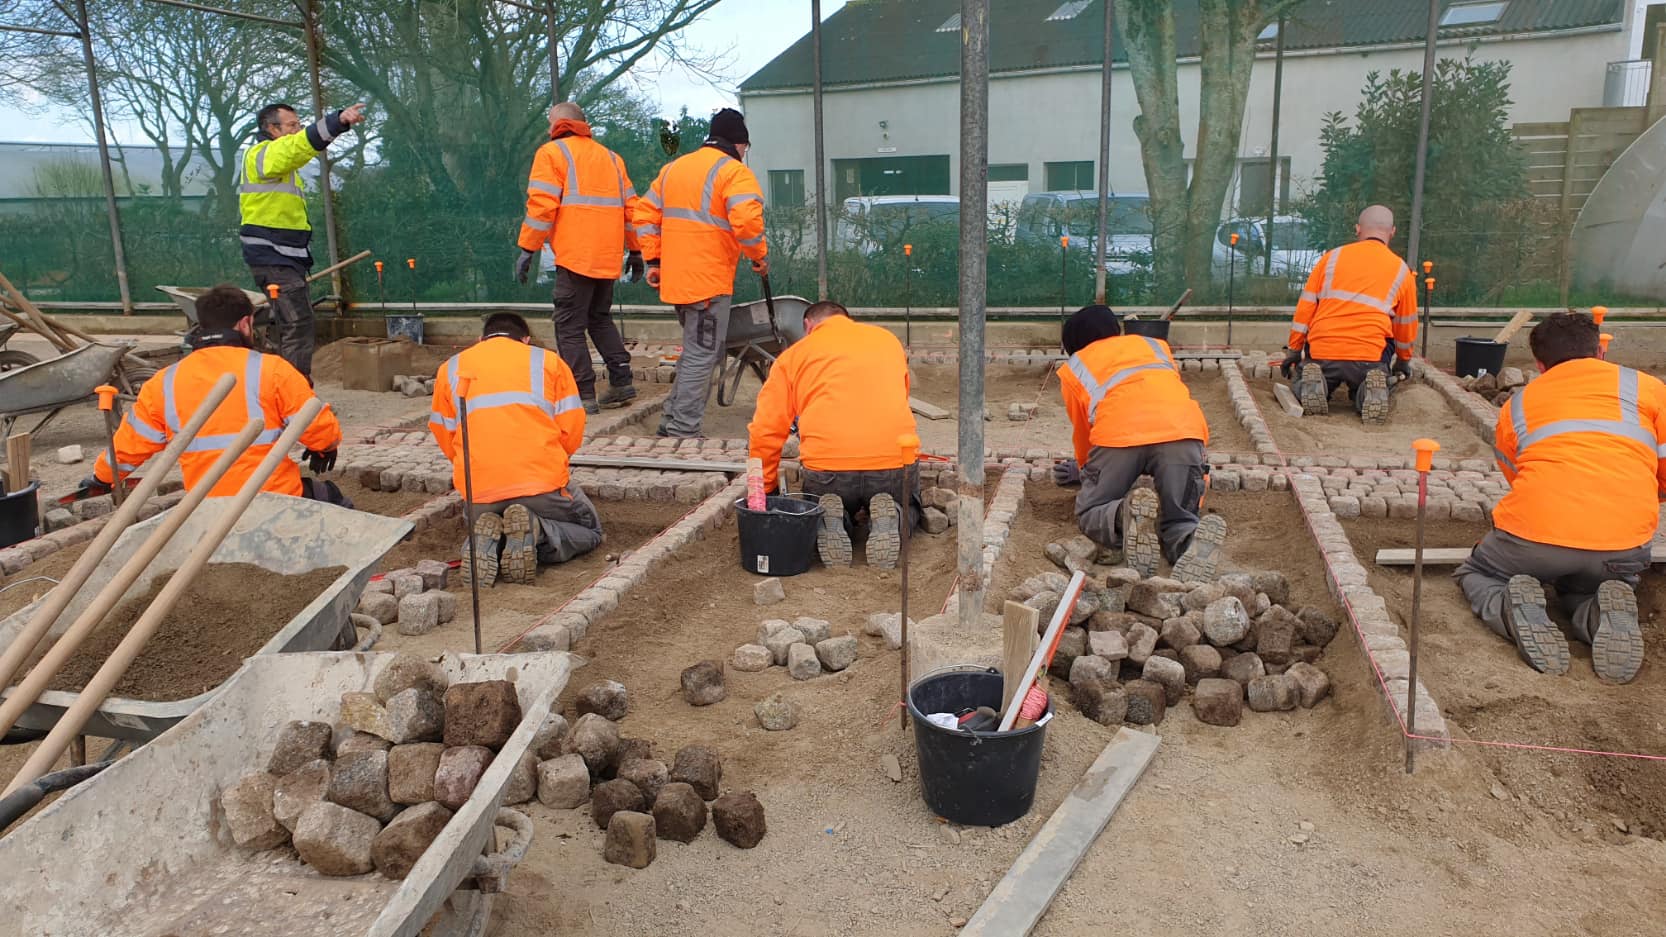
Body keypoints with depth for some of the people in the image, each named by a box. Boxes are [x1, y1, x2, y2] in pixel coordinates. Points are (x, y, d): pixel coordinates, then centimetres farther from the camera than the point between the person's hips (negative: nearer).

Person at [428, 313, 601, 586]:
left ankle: (486, 542, -3)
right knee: (590, 531, 23)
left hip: (480, 494, 3)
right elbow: (572, 433, 6)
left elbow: (446, 441, 16)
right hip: (543, 483, -2)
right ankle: (535, 533, -9)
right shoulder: (549, 361, 12)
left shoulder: (450, 369, 17)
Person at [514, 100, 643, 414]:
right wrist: (636, 251, 22)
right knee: (600, 318, 20)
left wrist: (527, 249, -6)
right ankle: (622, 382, 16)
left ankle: (584, 395, -4)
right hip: (609, 256, 7)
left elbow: (541, 205, -9)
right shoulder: (611, 157, 20)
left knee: (570, 326, -2)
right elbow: (631, 206, 18)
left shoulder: (551, 153, 1)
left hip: (575, 256, -7)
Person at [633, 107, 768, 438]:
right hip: (711, 280, -8)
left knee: (695, 350, 21)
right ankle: (683, 431, -2)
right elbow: (746, 221, -21)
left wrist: (653, 260, 17)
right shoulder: (734, 172, -7)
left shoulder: (672, 168, 18)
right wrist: (760, 256, -6)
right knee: (702, 355, -2)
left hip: (676, 278, 8)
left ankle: (671, 421, 22)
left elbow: (646, 214, 18)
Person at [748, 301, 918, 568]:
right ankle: (887, 522, -2)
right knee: (908, 505, 33)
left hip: (826, 467, 0)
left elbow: (765, 431, 11)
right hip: (893, 463, 1)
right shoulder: (887, 339, 24)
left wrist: (763, 492, 24)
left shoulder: (793, 355, 16)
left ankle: (829, 522, -3)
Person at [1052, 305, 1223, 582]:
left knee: (1090, 514, 17)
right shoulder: (1156, 345, 38)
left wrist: (1084, 472, 57)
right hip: (1183, 431, 2)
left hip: (1119, 434, -2)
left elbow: (1082, 434, 37)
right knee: (1179, 523, 12)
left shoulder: (1072, 368, 30)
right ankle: (1195, 541, -25)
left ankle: (1128, 515, -19)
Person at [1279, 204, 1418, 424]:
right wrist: (1403, 362, 40)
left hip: (1322, 352, 0)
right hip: (1369, 355, 0)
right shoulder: (1401, 270, 14)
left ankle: (1313, 383, -11)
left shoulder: (1332, 257, 12)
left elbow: (1306, 306, 9)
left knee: (1302, 394, 25)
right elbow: (1406, 324, 24)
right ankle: (1369, 389, -10)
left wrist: (1294, 351, 16)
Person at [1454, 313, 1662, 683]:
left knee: (1476, 574, 27)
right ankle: (1603, 617, -4)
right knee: (1582, 593, 32)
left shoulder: (1516, 404, 22)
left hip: (1535, 534, -1)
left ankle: (1515, 606, -7)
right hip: (1624, 547, 1)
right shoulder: (1647, 387, 18)